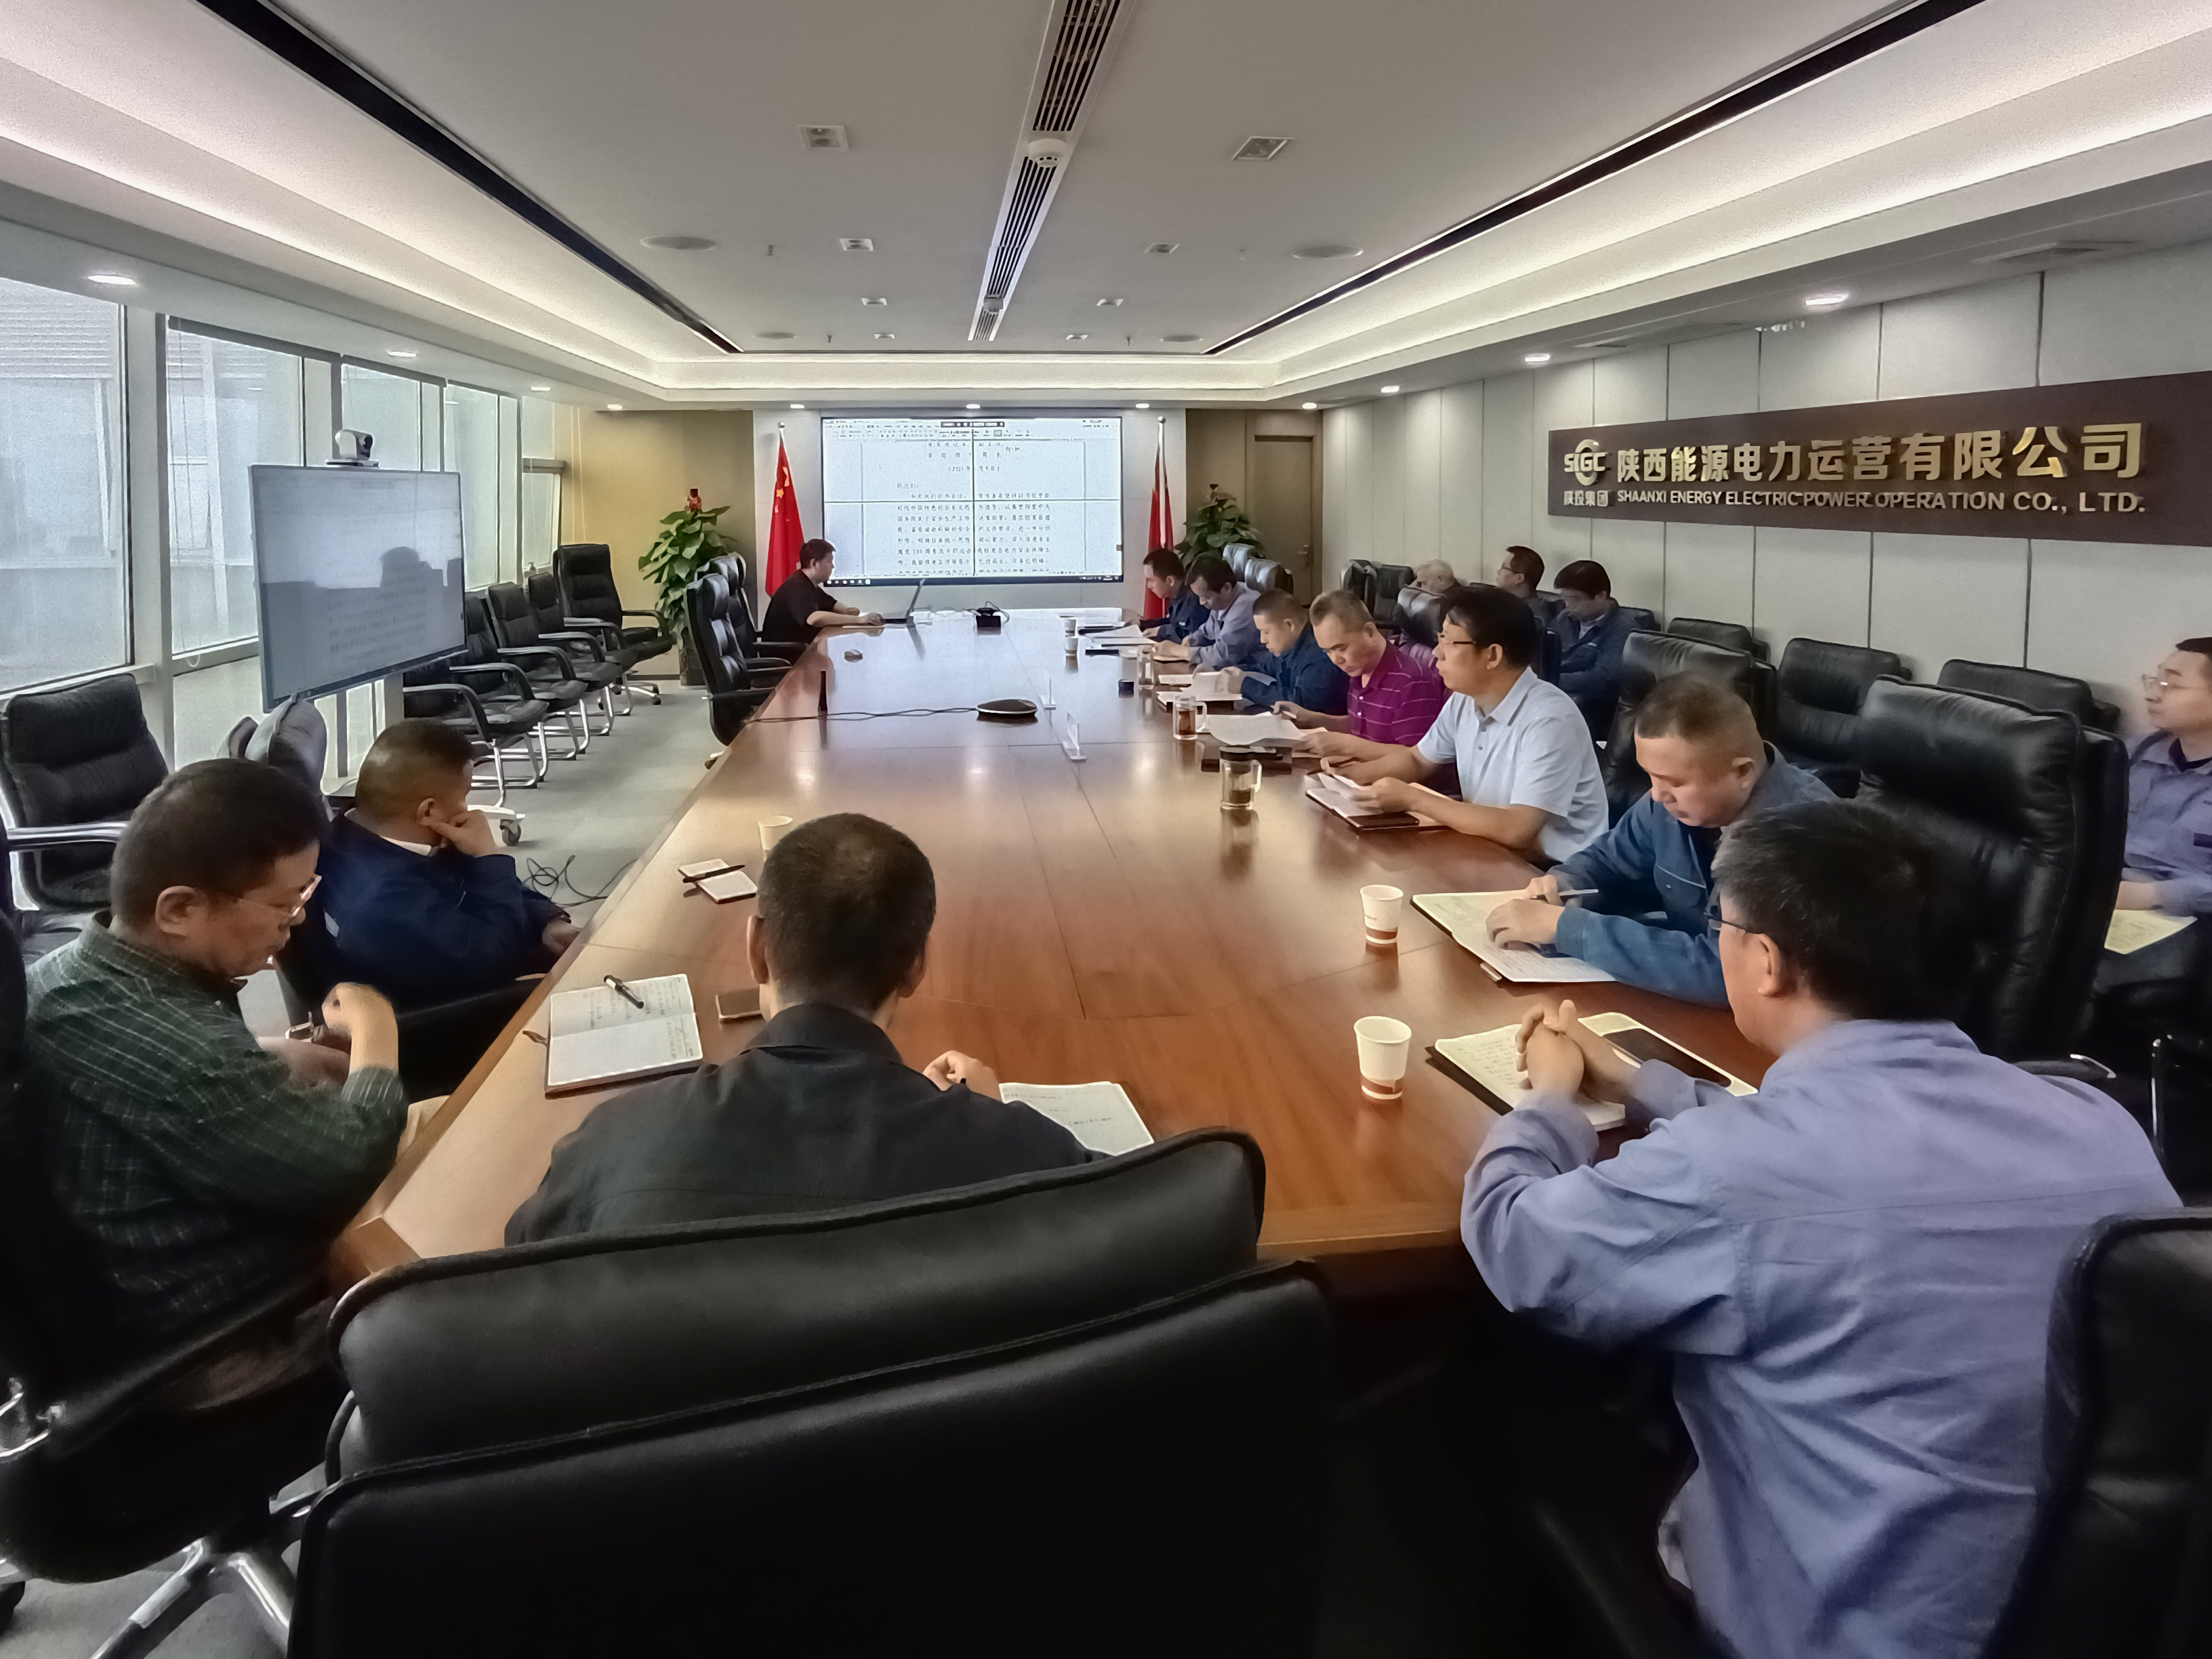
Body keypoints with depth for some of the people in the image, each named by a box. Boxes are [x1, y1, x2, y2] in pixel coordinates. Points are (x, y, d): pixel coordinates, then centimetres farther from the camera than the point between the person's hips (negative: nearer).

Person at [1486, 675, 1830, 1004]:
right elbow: (1610, 859, 13)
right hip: (1685, 1008, 6)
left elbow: (1720, 971, -35)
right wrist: (1562, 883, -10)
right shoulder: (1678, 796, -5)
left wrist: (1564, 926, -30)